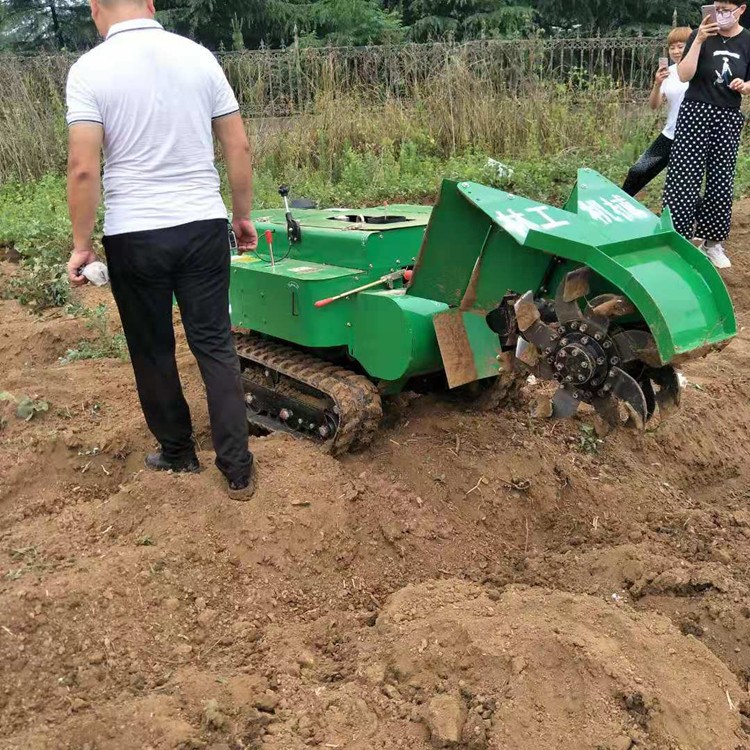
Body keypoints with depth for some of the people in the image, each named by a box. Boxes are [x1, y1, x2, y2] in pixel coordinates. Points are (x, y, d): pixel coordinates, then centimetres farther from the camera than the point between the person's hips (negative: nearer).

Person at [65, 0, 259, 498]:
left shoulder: (90, 69, -7)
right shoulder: (199, 57, 2)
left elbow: (83, 168, -13)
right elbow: (239, 148, 2)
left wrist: (82, 245, -3)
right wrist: (244, 215, 13)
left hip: (133, 235, -2)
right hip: (204, 226, 2)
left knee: (153, 351, 14)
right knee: (215, 344, 8)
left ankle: (177, 452, 28)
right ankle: (238, 468, 8)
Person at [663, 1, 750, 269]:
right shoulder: (701, 35, -1)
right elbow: (684, 75, -11)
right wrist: (699, 40, -19)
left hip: (728, 118, 3)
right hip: (696, 113, -2)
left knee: (721, 180, 5)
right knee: (684, 176, -8)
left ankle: (713, 241, 15)